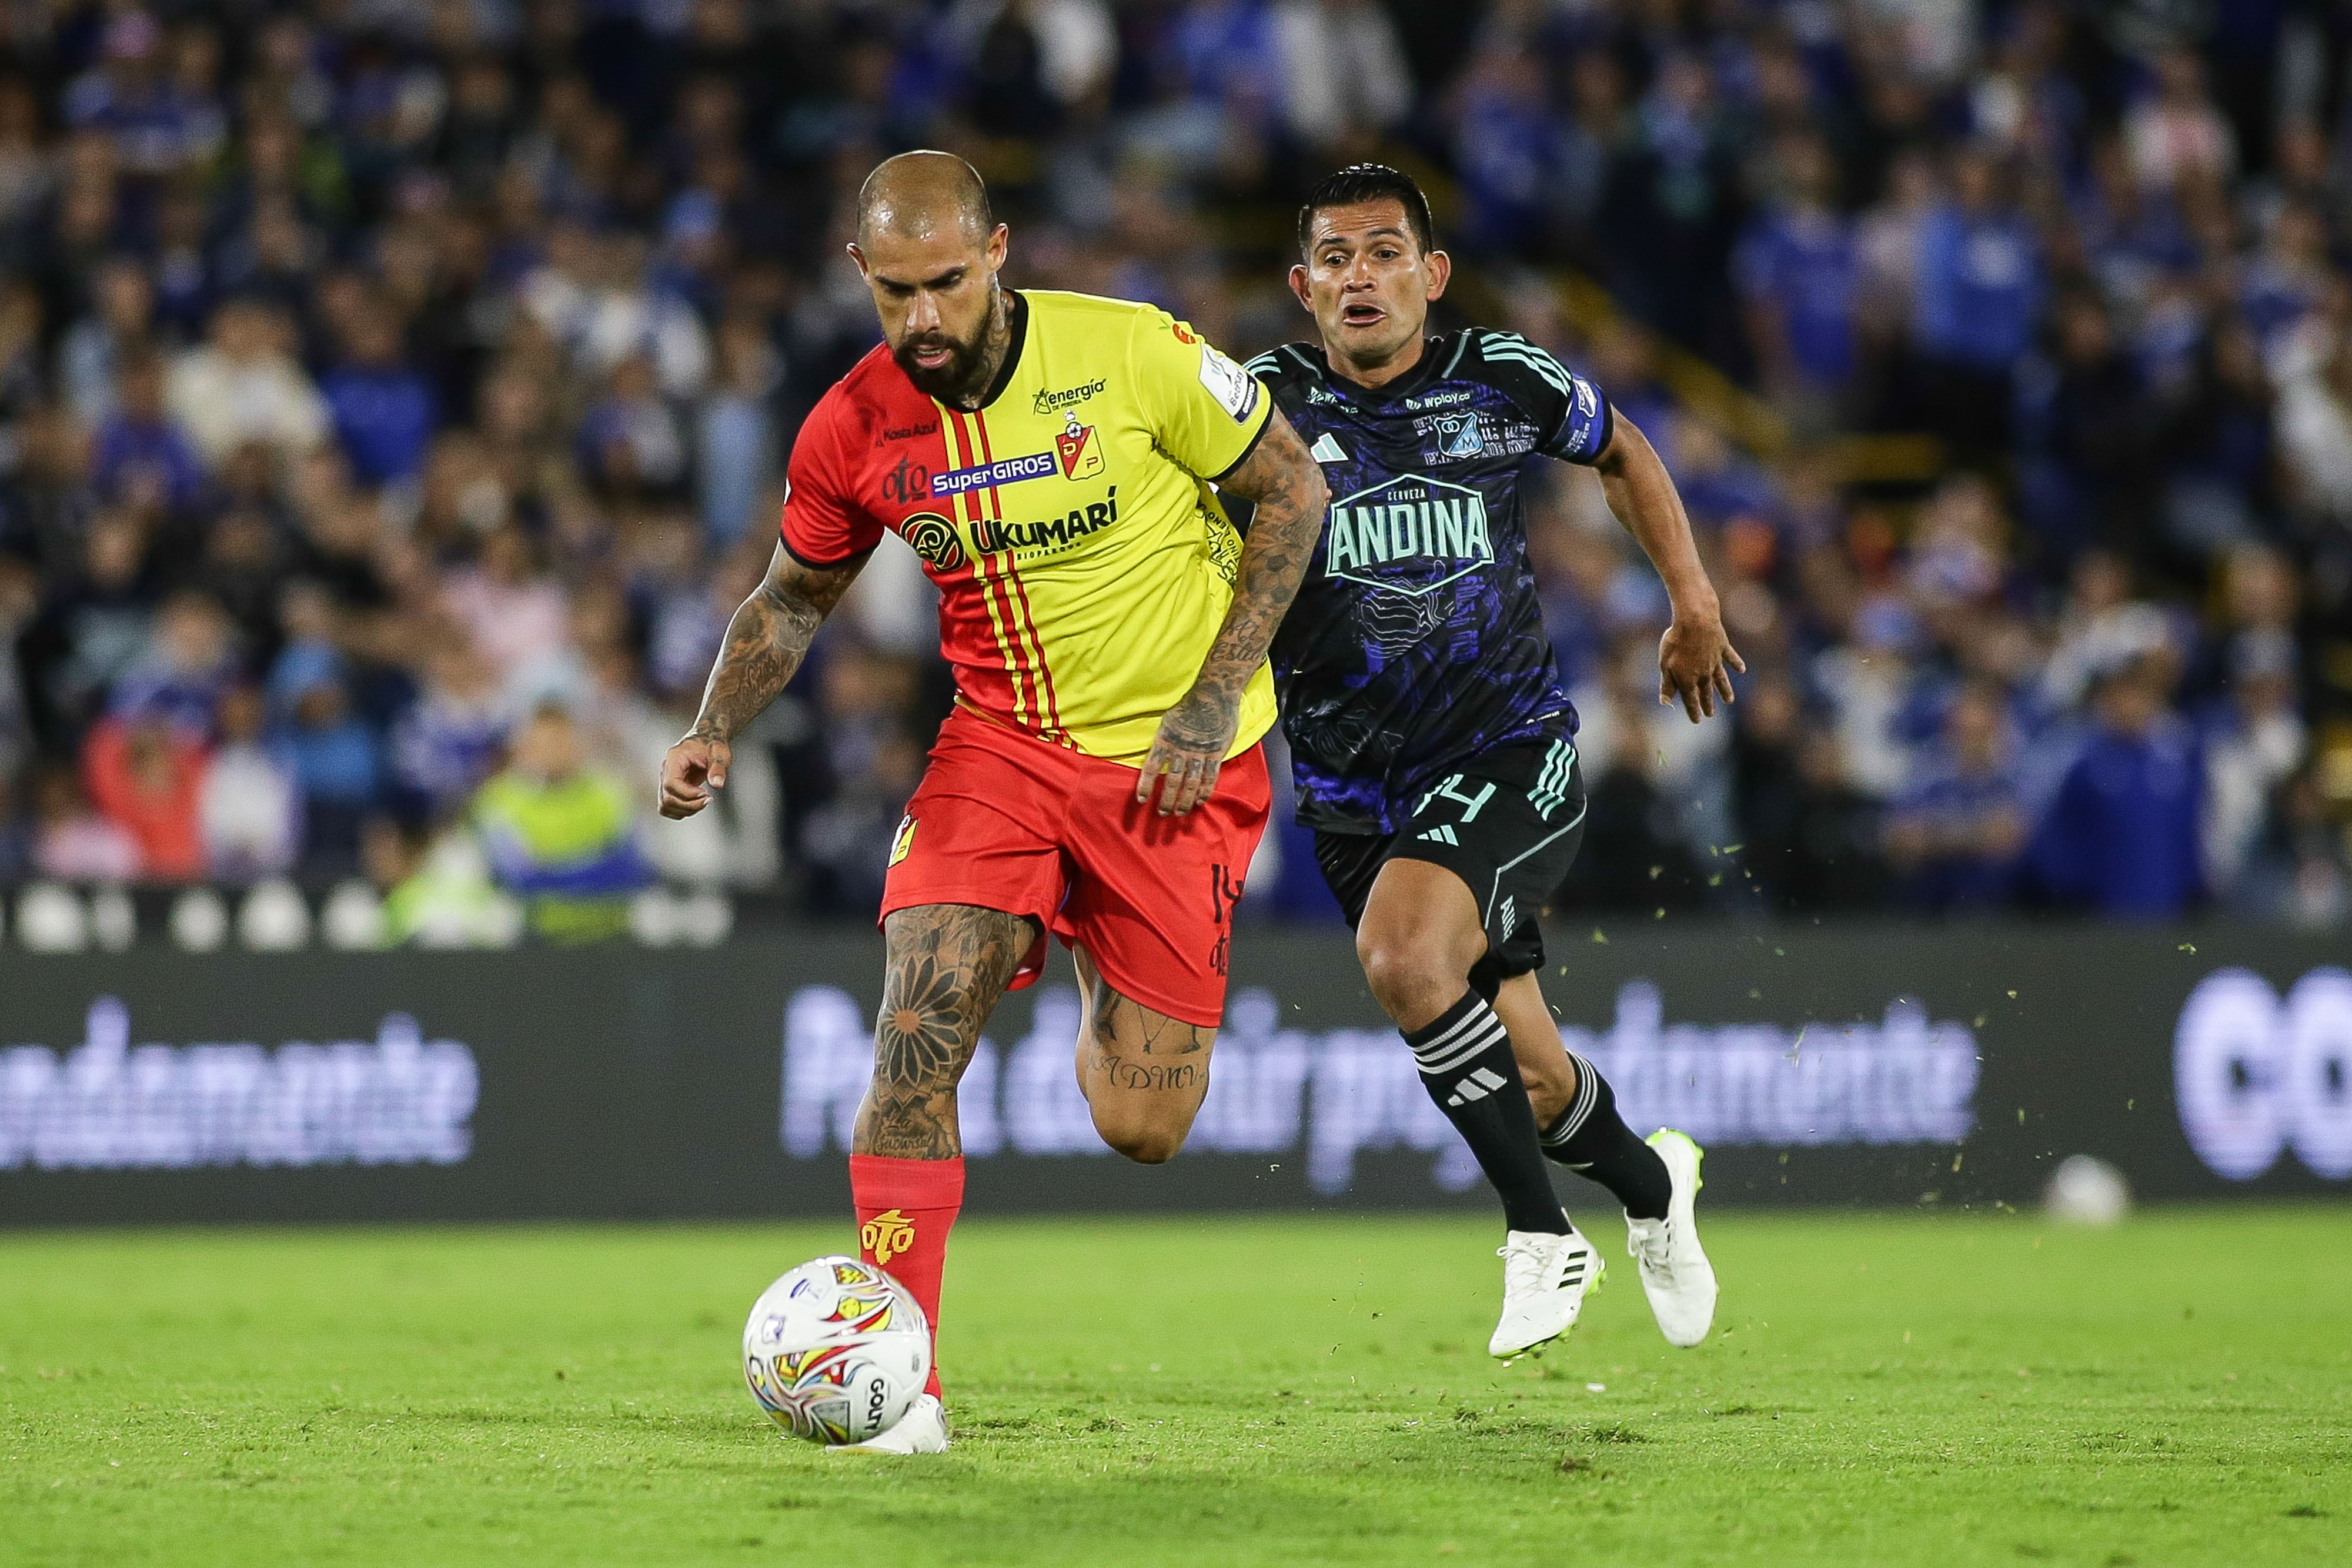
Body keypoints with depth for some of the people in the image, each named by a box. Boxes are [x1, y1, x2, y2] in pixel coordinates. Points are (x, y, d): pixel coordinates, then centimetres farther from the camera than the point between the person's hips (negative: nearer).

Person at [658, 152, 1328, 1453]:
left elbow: (1292, 491, -5)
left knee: (1139, 1129, -4)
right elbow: (794, 597, 12)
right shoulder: (853, 432, -7)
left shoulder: (1131, 353, -17)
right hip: (1001, 742, 2)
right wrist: (714, 732, -6)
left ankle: (1110, 992, 34)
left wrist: (1213, 702, -12)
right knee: (923, 1016, -22)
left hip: (1177, 757, -2)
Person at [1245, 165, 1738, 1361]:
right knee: (1526, 1083, 9)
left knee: (1402, 955, -30)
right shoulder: (1266, 402, -7)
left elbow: (1620, 453, 18)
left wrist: (1694, 602, 17)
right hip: (1356, 792, 2)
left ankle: (1539, 1235, -15)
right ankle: (1646, 1181, 43)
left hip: (1509, 752, -2)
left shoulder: (1503, 383, -3)